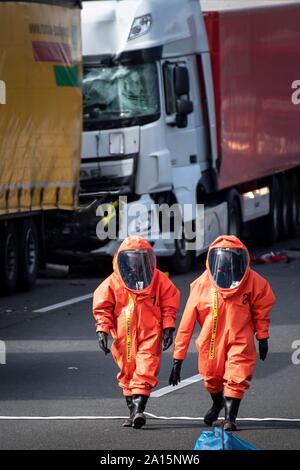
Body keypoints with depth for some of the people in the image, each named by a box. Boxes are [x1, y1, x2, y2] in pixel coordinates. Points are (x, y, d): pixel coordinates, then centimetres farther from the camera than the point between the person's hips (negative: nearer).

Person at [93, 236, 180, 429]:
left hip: (150, 334, -2)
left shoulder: (159, 280, 2)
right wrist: (102, 329, -3)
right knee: (127, 374, 7)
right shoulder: (113, 282, 2)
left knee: (145, 372, -15)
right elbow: (102, 306, 7)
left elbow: (169, 302, 9)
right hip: (125, 337, 2)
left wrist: (168, 327, 2)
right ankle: (133, 411, 18)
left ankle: (139, 410, -22)